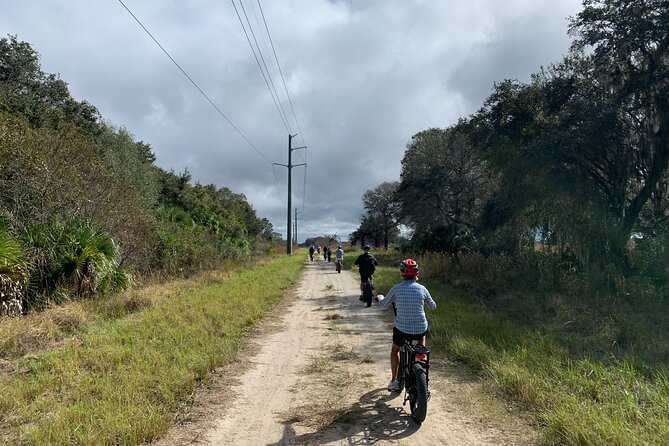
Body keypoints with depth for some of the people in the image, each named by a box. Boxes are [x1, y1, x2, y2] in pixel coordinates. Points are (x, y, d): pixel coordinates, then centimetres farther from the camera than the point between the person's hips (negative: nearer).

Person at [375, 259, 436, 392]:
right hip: (420, 329, 1)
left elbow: (383, 304, 8)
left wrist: (380, 298, 30)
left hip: (401, 329, -1)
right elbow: (433, 306, 14)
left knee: (394, 351, 28)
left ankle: (394, 382, 26)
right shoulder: (422, 289, -4)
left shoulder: (396, 288, -7)